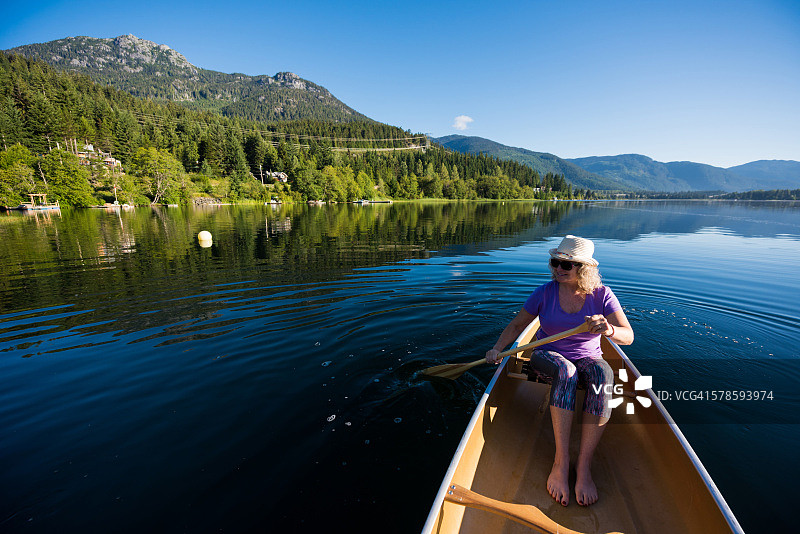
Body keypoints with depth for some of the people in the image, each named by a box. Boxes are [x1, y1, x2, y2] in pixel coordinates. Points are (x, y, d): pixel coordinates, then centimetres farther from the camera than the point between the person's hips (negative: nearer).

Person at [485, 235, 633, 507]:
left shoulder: (601, 295, -7)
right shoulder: (545, 293, -9)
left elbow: (629, 336, -14)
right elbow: (517, 324, 0)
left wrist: (609, 330, -38)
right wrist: (497, 348, -15)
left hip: (588, 358, 1)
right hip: (548, 355, -1)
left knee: (603, 374, -34)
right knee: (566, 371, -37)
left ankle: (583, 465, -30)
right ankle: (561, 462, -31)